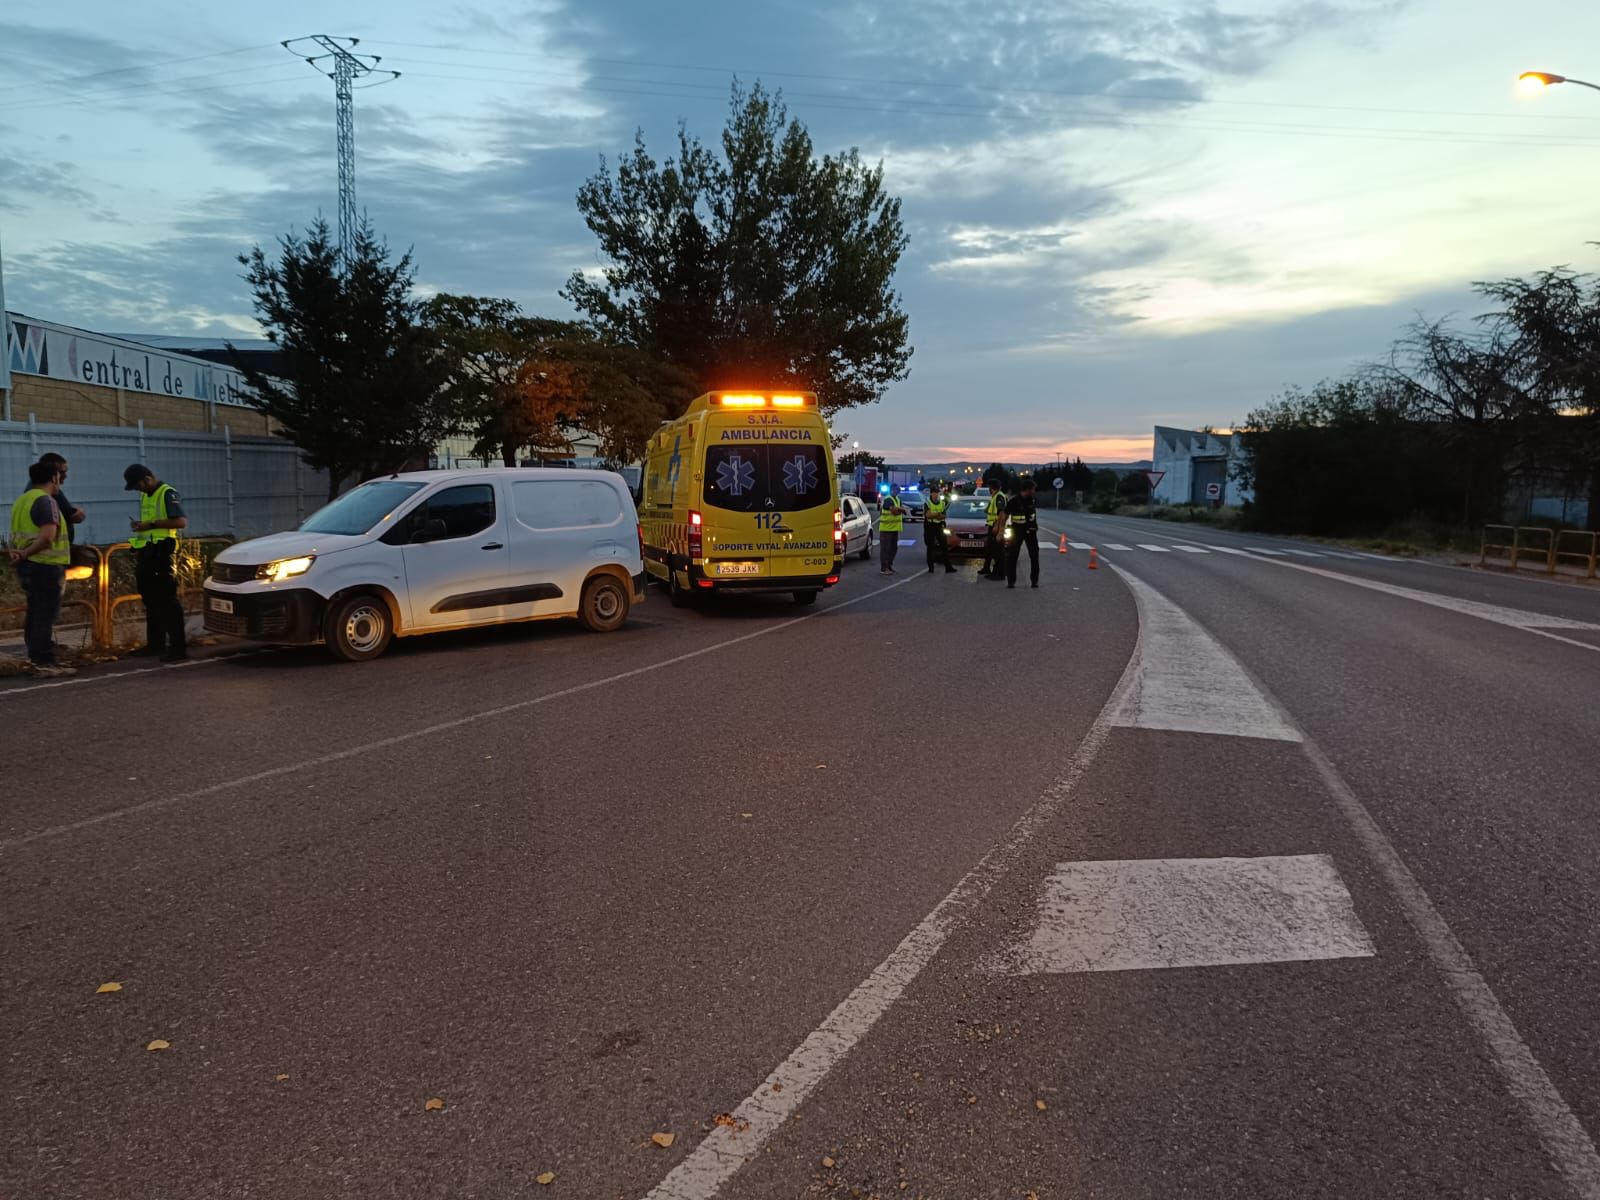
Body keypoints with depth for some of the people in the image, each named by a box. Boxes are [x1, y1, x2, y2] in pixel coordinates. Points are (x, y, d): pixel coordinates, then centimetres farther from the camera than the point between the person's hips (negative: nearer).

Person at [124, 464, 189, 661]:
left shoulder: (167, 494, -9)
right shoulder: (145, 496, 18)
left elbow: (181, 521, -20)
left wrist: (151, 524, -20)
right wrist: (140, 524, 9)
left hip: (162, 552, -9)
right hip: (146, 552, 9)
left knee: (168, 600, -11)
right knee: (150, 601, 13)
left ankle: (178, 647, -11)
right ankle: (155, 643, 22)